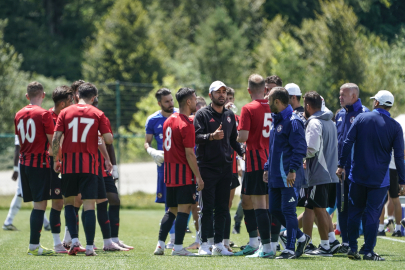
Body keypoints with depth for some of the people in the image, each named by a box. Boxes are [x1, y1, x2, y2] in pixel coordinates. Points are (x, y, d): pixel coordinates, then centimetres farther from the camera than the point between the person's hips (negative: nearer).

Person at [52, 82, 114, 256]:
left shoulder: (65, 113, 4)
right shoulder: (98, 114, 2)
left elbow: (56, 139, -2)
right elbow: (108, 139, -5)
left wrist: (56, 160, 7)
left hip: (69, 164, 1)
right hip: (89, 166, -1)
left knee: (69, 202, 16)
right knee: (89, 205, 0)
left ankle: (74, 239, 1)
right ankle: (89, 247, -5)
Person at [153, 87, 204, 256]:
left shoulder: (169, 120, 12)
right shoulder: (186, 125, -15)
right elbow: (189, 154, -16)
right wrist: (198, 177, -13)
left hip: (169, 172, 8)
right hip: (184, 174, -8)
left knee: (172, 210, 14)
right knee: (184, 209, -4)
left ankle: (160, 245, 9)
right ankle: (178, 247, -6)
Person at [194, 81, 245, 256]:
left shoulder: (230, 115, 16)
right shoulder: (202, 114, -1)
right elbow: (196, 136, -12)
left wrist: (242, 151, 4)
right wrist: (211, 136, -28)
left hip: (225, 167, 5)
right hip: (207, 167, -5)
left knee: (222, 208, 6)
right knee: (207, 207, -5)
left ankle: (218, 244, 11)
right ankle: (204, 244, -3)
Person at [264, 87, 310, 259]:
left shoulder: (293, 122, -12)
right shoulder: (276, 121, 17)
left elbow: (300, 148, -18)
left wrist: (293, 170, -23)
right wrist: (267, 168, 20)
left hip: (288, 177, -10)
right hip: (275, 177, 10)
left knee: (288, 211, -6)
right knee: (274, 209, 11)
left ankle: (290, 249, -1)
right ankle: (301, 237, 23)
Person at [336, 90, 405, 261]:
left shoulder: (361, 119, -1)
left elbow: (348, 142, -3)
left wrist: (341, 165, 4)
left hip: (357, 175, 1)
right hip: (379, 179, -1)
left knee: (355, 212, 11)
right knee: (373, 214, 0)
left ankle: (352, 248, 12)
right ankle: (368, 252, -2)